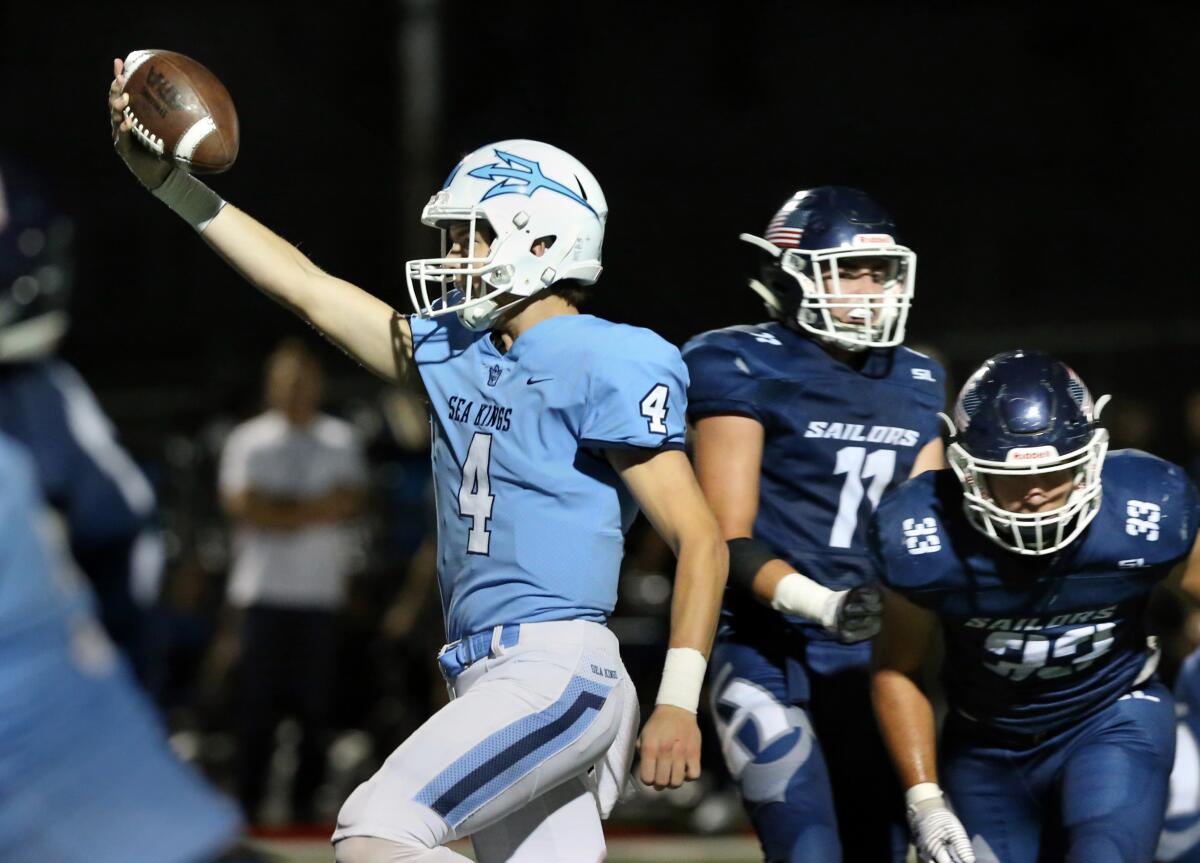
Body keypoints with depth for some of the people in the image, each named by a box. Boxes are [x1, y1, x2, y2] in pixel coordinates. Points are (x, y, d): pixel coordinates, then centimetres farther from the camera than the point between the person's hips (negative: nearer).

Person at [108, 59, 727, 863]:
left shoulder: (603, 369, -7)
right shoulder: (455, 354, 15)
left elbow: (700, 538, -10)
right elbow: (308, 288, 18)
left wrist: (679, 701, -18)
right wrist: (167, 180, 14)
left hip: (557, 672, -8)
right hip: (489, 678, 8)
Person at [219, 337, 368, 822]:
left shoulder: (341, 441, 14)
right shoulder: (248, 440, 10)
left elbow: (349, 501, 0)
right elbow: (240, 503, -3)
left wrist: (279, 513, -10)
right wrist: (313, 510, -7)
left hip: (321, 593, 1)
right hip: (263, 590, -1)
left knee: (316, 703, -3)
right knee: (257, 699, -6)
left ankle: (306, 801, 2)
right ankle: (248, 801, -3)